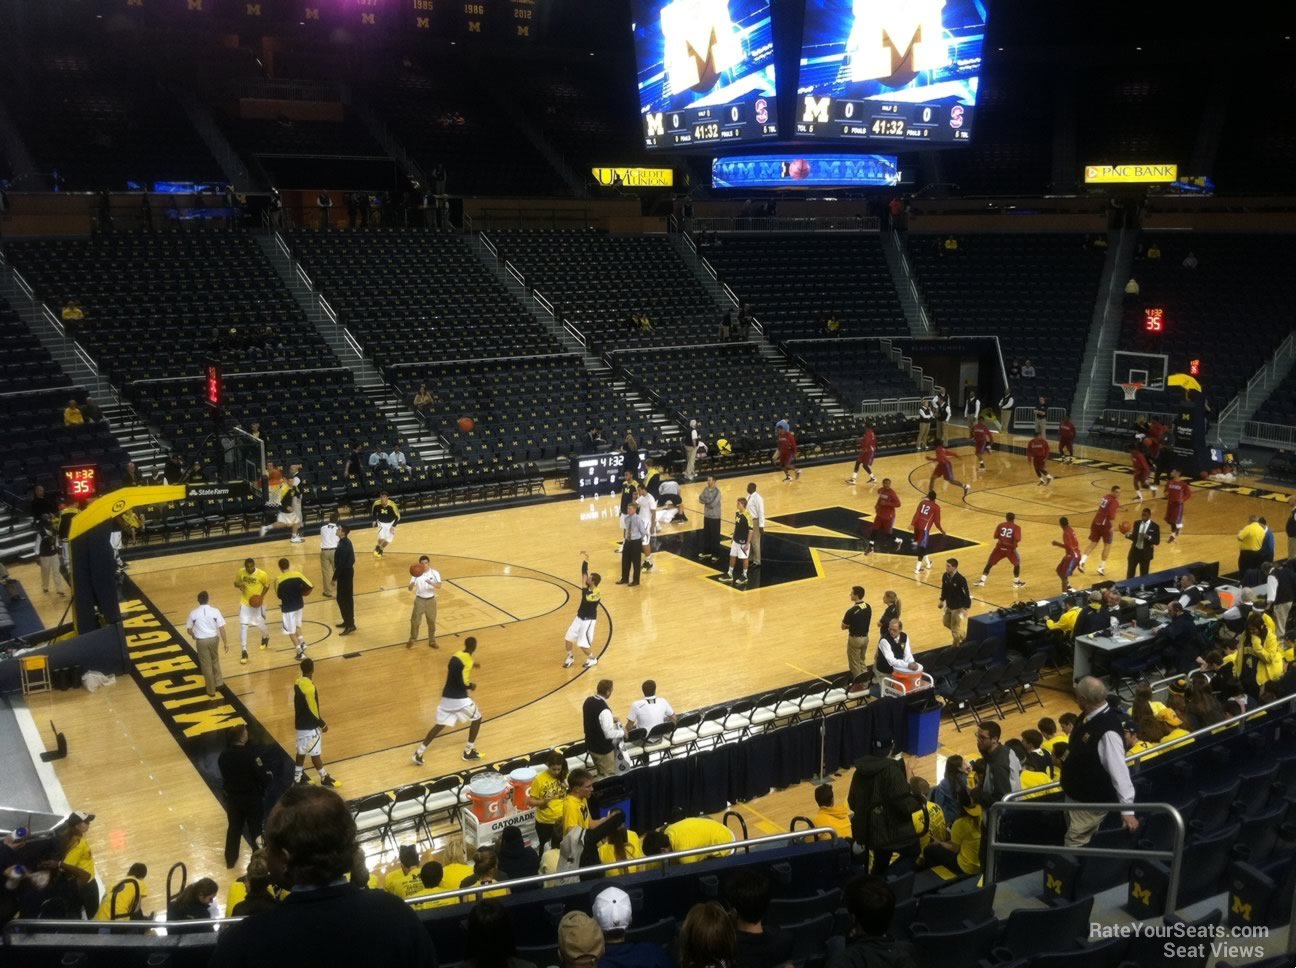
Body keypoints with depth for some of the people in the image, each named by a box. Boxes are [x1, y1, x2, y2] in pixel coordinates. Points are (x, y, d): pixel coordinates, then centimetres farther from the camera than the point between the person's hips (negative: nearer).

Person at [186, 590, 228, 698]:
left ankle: (211, 690, 17)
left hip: (201, 641, -1)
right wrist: (225, 642, 0)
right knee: (215, 660, 27)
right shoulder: (215, 611, -8)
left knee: (206, 665, 10)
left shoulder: (193, 613, -6)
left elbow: (188, 629, 3)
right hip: (213, 639, 1)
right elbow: (221, 628, -8)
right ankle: (219, 682, 28)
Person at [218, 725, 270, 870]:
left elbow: (224, 774, 6)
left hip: (232, 797, 5)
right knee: (256, 829, 13)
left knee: (234, 827, 23)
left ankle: (230, 859, 37)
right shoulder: (250, 755, -28)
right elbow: (264, 777, -25)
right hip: (251, 798, -5)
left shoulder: (224, 755, -9)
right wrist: (268, 774, -3)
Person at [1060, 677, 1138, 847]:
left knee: (1074, 846, 2)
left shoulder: (1107, 732, -34)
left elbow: (1119, 771, -33)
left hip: (1091, 802, -9)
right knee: (1081, 842, 26)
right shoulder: (1091, 717, -5)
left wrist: (1127, 810, -31)